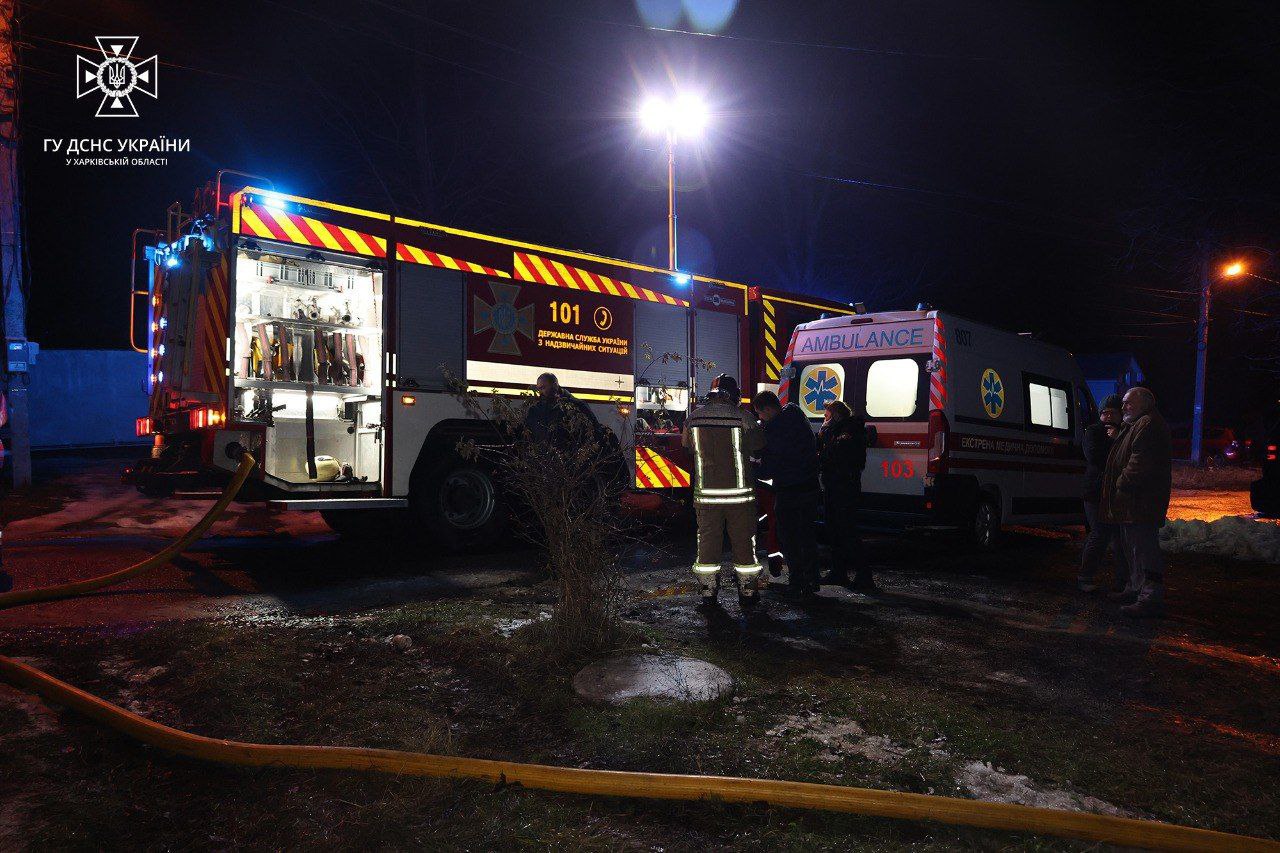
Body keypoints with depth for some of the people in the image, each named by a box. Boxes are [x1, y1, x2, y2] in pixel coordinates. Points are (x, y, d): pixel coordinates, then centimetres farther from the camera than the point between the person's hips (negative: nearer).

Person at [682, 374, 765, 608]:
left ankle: (708, 593, 16)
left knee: (707, 541, 11)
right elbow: (759, 445, -1)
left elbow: (686, 443, 13)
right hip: (739, 492, -2)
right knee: (743, 541, 9)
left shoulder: (695, 417, -1)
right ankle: (747, 592, 17)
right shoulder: (742, 417, -11)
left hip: (706, 493, 2)